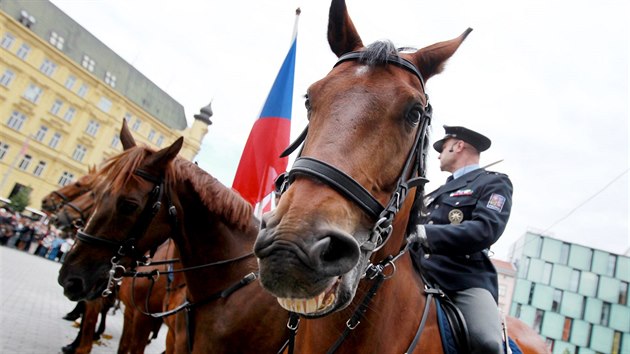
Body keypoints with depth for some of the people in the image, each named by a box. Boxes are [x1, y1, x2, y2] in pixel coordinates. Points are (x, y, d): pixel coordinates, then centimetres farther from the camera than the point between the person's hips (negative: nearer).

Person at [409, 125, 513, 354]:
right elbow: (414, 228, 25)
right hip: (422, 279, 6)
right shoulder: (439, 191, 28)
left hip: (467, 281, -6)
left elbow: (486, 230, -12)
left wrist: (425, 233, -21)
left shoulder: (494, 183, 7)